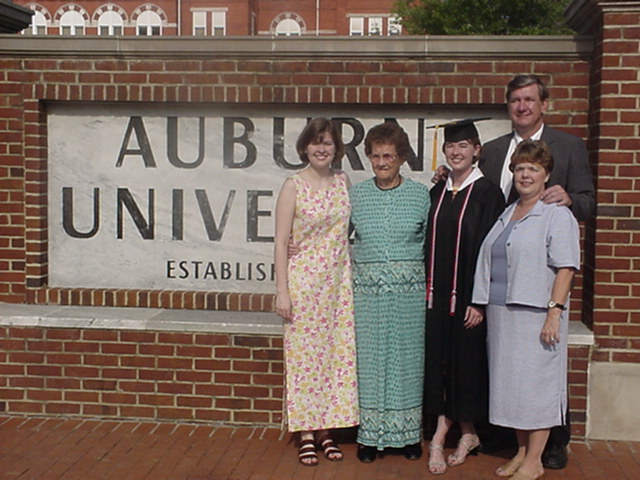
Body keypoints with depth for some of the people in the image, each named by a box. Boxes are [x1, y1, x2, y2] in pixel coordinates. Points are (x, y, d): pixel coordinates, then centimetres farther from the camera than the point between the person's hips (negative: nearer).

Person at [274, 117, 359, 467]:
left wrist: (351, 277, 7)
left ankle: (326, 428, 19)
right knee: (304, 354, 1)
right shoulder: (293, 186, -5)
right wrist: (282, 291, -10)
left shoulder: (343, 181, 7)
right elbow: (281, 241, -6)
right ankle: (306, 433, 12)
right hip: (304, 280, -4)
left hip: (339, 281, 4)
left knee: (336, 353, 7)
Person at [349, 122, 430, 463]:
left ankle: (408, 433, 18)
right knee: (369, 358, 4)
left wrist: (430, 285, -2)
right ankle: (370, 435, 15)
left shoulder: (421, 195, 3)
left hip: (409, 288, -1)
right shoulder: (355, 195, 6)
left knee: (407, 358, 5)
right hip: (367, 288, 1)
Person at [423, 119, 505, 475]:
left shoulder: (488, 193, -7)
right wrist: (428, 287, 6)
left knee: (466, 360, 4)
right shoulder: (438, 192, 10)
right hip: (438, 293, 5)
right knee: (440, 359, 6)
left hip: (468, 294, -5)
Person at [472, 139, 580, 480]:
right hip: (501, 314, 7)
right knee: (511, 384, 11)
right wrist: (480, 306, 14)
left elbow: (565, 269, -12)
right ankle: (521, 452, 24)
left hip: (536, 315, -7)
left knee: (535, 383, -1)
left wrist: (554, 312, -20)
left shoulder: (557, 215, -5)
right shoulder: (506, 215, 18)